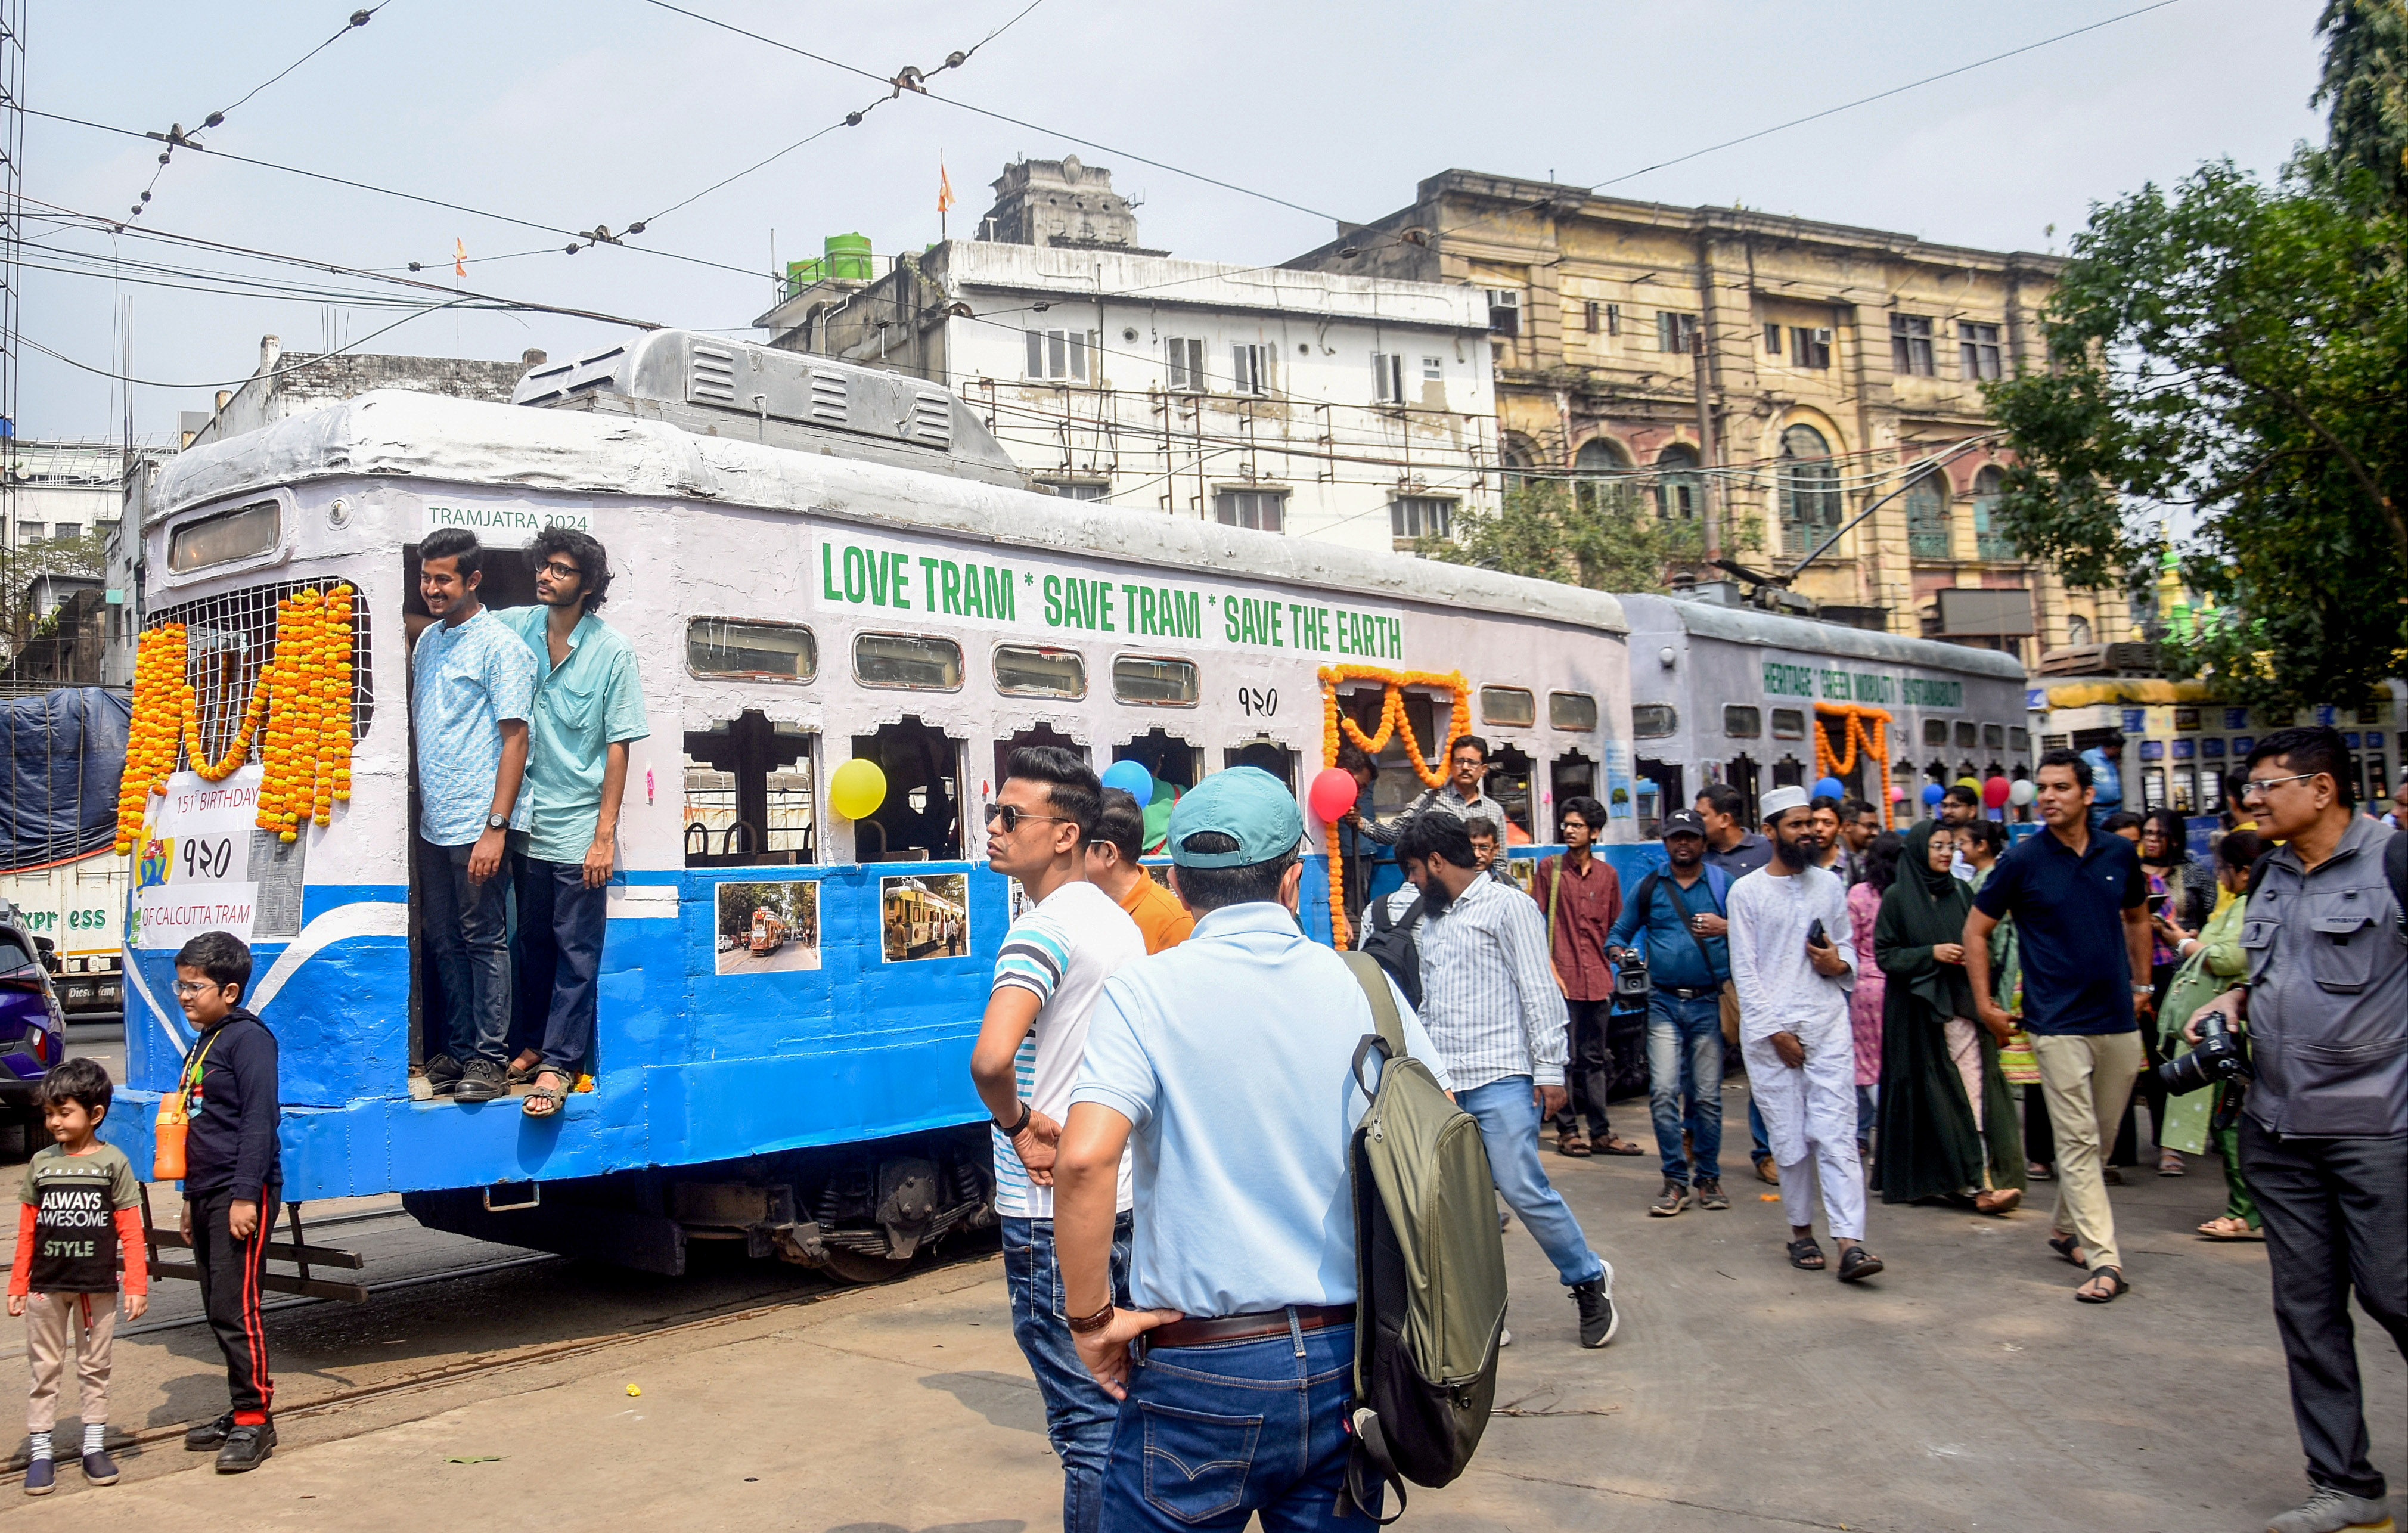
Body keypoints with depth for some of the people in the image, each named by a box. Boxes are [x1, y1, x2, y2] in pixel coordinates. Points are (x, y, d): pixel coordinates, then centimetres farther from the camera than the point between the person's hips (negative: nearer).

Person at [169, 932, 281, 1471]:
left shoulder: (248, 1037, -11)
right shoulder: (202, 1043, 18)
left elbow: (259, 1121, -17)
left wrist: (245, 1195, -21)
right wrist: (190, 1198, 26)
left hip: (242, 1194, -10)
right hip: (207, 1194, 10)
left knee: (236, 1308, -9)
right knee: (217, 1310, 12)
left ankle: (255, 1421, -3)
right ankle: (242, 1411, 21)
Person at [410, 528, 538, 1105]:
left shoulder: (499, 645, -8)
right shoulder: (428, 640, 15)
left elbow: (515, 738, -12)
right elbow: (416, 723, 20)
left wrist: (496, 826, -17)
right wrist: (414, 806, 10)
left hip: (476, 825, -7)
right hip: (432, 824, 7)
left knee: (485, 941, -1)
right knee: (443, 943, 12)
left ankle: (489, 1058, 7)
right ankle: (456, 1050, 21)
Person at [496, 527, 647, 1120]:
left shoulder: (612, 650, -9)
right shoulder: (514, 627, 2)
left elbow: (618, 747, -8)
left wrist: (605, 835, -11)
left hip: (579, 828, -4)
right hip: (527, 821, 4)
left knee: (576, 952, 0)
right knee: (533, 942, 15)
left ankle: (559, 1062, 7)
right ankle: (536, 1042, 29)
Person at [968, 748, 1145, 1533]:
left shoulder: (1045, 927, -17)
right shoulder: (1120, 922, 11)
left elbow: (991, 1058, -33)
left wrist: (1015, 1122, -15)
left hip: (1053, 1208, -9)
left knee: (1086, 1419, -1)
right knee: (1121, 1397, 19)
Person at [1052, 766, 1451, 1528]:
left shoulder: (1145, 992, -9)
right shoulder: (1363, 986, 1)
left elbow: (1084, 1158, -23)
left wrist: (1091, 1317, -10)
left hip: (1202, 1377, -3)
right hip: (1346, 1361, 4)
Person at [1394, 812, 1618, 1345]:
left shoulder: (1507, 907, -2)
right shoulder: (1433, 921, 21)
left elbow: (1539, 992, -8)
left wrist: (1549, 1069, -14)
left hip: (1501, 1080, -7)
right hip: (1445, 1083, 7)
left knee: (1522, 1186, -10)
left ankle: (1588, 1278, 10)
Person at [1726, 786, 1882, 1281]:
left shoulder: (1829, 884, 13)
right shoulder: (1747, 891, 1)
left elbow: (1848, 945, 20)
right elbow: (1745, 968, -2)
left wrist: (1840, 964, -5)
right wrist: (1775, 1031, -7)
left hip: (1827, 1022, 2)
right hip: (1770, 1029, -2)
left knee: (1836, 1132, -6)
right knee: (1790, 1138, 2)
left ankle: (1850, 1243, -11)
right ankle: (1801, 1231, 17)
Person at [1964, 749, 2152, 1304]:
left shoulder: (2120, 854, 3)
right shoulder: (2023, 861, -7)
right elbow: (1976, 930, 1)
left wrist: (2141, 982, 17)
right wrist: (1985, 1003, -2)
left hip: (2119, 1020, 4)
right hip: (2058, 1024, -4)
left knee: (2101, 1138, 13)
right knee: (2077, 1140, -6)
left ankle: (2065, 1227, 31)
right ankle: (2104, 1261, -5)